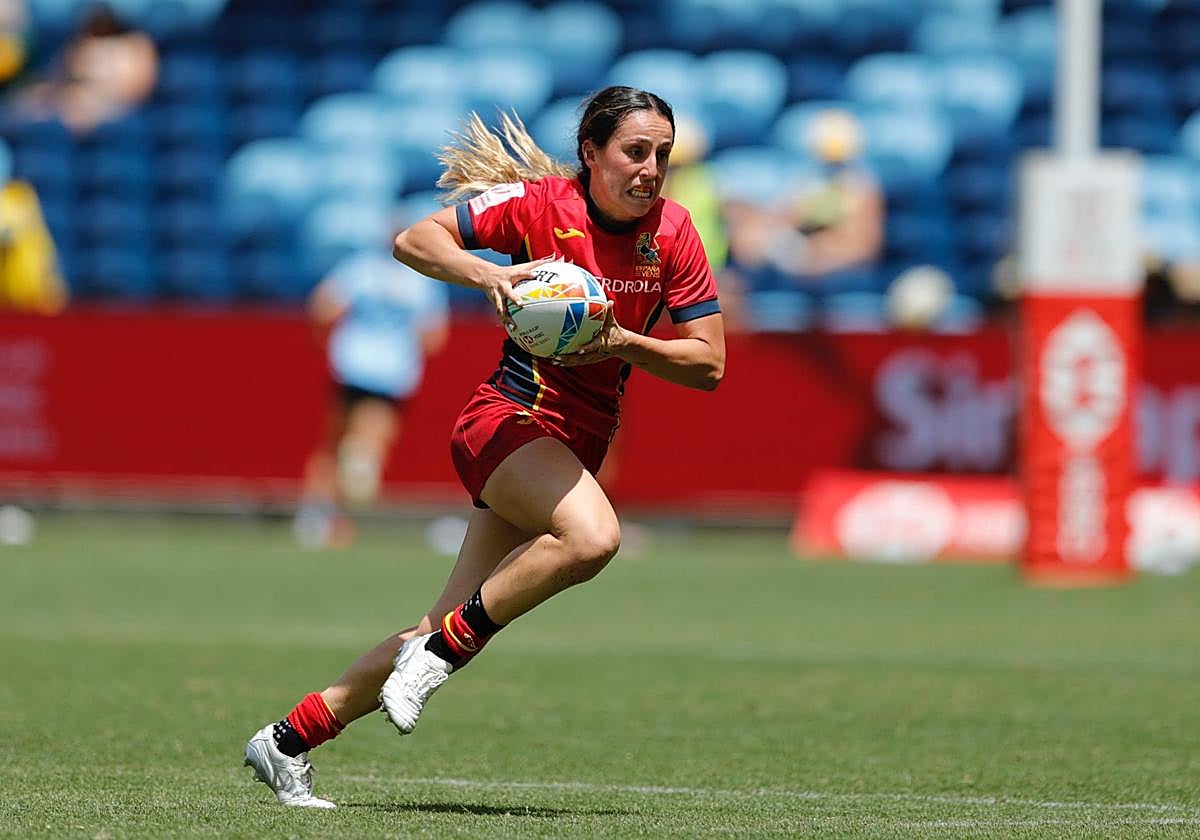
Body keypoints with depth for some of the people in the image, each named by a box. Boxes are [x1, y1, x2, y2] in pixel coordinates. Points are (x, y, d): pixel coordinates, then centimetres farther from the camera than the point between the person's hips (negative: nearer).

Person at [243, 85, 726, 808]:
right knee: (592, 535, -36)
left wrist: (622, 343, -14)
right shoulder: (540, 202, -9)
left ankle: (290, 740, 15)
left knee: (450, 634, 3)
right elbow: (415, 241, -10)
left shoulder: (673, 233, 2)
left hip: (579, 447, 5)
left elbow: (709, 364, 2)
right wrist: (490, 275, -28)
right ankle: (443, 647, -20)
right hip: (514, 416, -5)